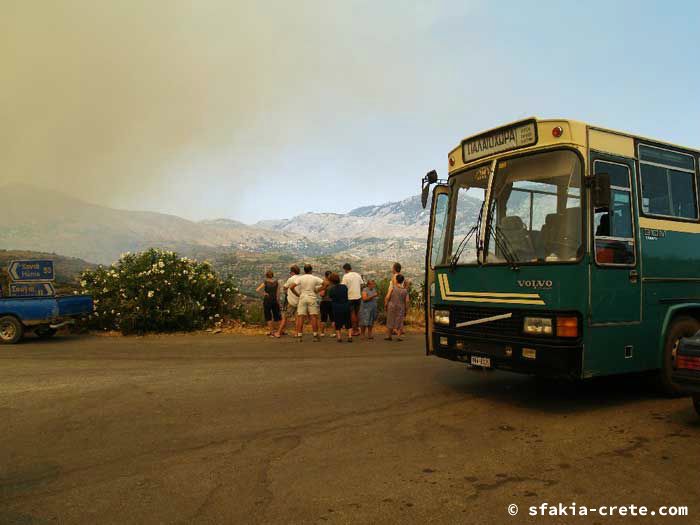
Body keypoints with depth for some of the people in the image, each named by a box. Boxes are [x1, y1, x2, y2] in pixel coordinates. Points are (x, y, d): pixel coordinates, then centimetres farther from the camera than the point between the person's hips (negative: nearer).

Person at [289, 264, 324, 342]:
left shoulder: (300, 278, 1)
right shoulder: (315, 278, 2)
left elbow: (291, 287, -7)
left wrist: (297, 294, 5)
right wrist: (318, 290, 6)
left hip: (302, 298, 1)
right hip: (312, 298, -1)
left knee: (300, 317, 2)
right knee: (314, 317, 1)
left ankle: (299, 336, 0)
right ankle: (315, 335, 0)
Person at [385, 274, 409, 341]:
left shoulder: (392, 288, -9)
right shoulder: (405, 290, -3)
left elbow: (387, 298, -12)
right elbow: (407, 301, -3)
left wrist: (385, 305, 0)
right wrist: (406, 310, 6)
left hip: (391, 306, -1)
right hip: (400, 308, 1)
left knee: (390, 321, 10)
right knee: (399, 322, 8)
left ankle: (389, 336, 17)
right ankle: (398, 336, 4)